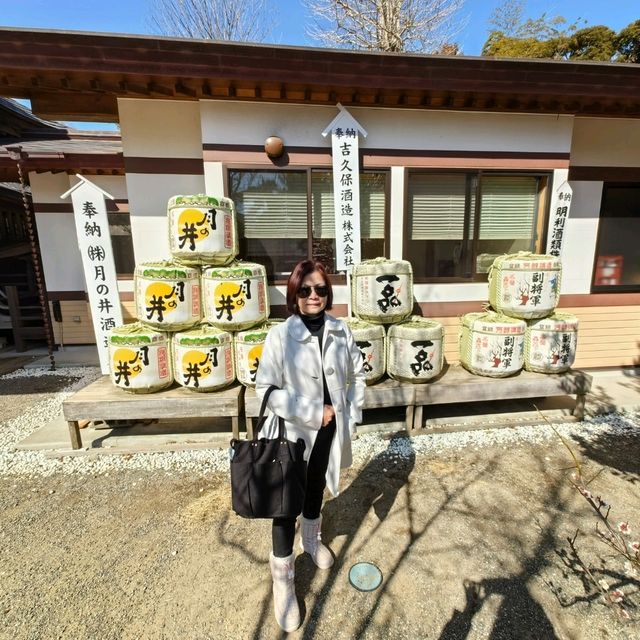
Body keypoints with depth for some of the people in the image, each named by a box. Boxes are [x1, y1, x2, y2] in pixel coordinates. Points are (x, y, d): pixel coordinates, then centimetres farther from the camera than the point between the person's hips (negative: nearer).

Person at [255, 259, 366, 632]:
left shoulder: (341, 331, -6)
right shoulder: (280, 336, -18)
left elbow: (357, 375, 6)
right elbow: (266, 389, -17)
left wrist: (352, 416, 2)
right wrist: (311, 412, -20)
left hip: (330, 431, 4)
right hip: (292, 433, -4)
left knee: (316, 490, 27)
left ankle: (312, 540, 55)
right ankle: (284, 582, 32)